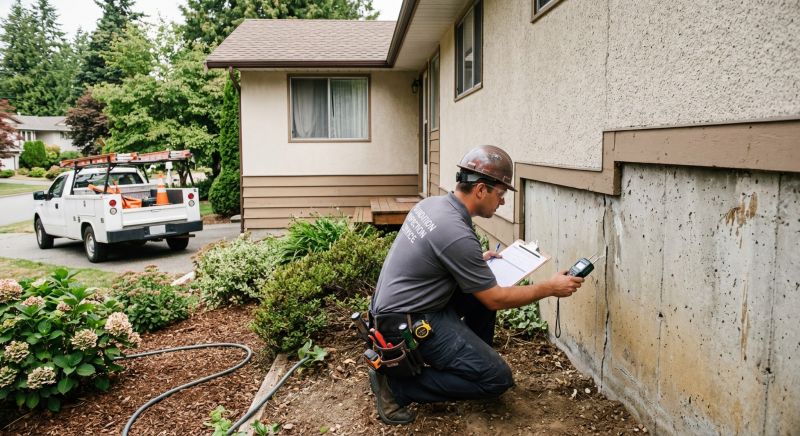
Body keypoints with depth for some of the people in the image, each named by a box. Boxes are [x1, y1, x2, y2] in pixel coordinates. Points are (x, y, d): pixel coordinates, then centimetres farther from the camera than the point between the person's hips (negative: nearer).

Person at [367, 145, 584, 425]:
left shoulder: (432, 204, 1)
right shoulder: (457, 234, -26)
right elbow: (495, 300, -15)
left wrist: (478, 260, 22)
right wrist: (550, 288, -5)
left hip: (396, 305, 10)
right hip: (407, 323, -9)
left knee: (482, 289, 15)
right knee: (497, 378, -7)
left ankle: (475, 359, 25)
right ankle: (396, 383, -5)